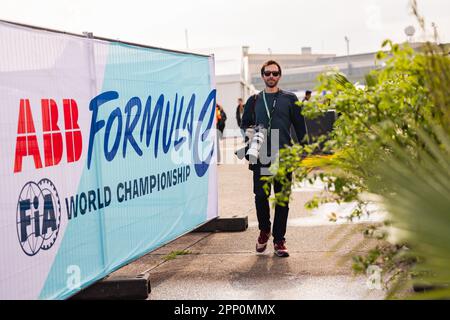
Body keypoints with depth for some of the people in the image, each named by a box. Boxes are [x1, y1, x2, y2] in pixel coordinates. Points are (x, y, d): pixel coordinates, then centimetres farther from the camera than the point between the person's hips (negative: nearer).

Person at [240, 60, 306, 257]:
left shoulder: (289, 99, 10)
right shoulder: (254, 101, 14)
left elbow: (299, 126, 8)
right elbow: (244, 124, 19)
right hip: (261, 156, 1)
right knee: (260, 196, -2)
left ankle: (279, 241, 8)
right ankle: (264, 231, 23)